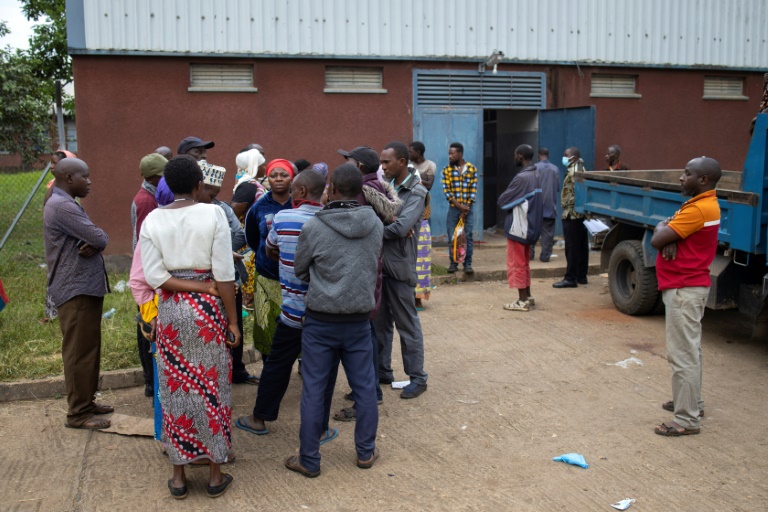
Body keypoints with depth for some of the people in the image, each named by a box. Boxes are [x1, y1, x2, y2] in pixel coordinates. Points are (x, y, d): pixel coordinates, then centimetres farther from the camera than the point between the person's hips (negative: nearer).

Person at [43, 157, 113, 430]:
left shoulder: (67, 204, 18)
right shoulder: (62, 206, -17)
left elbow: (97, 239, 11)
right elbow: (100, 238, -22)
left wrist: (93, 245, -11)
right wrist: (96, 242, 0)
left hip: (86, 287, 10)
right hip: (76, 290, -10)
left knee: (89, 349, 17)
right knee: (79, 353, -3)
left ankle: (86, 402, 27)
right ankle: (78, 414, 5)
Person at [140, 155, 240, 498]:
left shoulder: (153, 219, -2)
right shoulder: (213, 214, -9)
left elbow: (153, 276, -8)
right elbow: (224, 274, -12)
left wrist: (197, 287, -6)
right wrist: (233, 320, -5)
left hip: (170, 310, 2)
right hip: (208, 308, -2)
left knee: (175, 388, 11)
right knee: (212, 387, 9)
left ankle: (179, 475, 21)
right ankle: (216, 474, 18)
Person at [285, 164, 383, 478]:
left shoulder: (313, 228, -13)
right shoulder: (375, 225, -3)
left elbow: (299, 271, 1)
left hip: (320, 320, -2)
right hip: (359, 319, 3)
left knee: (315, 391, 6)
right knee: (364, 387, 14)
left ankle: (309, 460, 16)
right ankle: (366, 452, 26)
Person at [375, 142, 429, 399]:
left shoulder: (415, 192, -11)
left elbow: (401, 227, -23)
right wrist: (390, 224, -17)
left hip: (399, 266, -6)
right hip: (379, 263, 7)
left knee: (407, 324, 3)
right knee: (380, 322, 16)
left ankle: (417, 378, 15)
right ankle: (382, 371, 29)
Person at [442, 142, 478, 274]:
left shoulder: (472, 169, 1)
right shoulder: (447, 170, 0)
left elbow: (473, 190, -2)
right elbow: (446, 190, -5)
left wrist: (466, 208, -10)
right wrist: (459, 206, -14)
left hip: (468, 209, 0)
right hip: (453, 208, 0)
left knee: (468, 236, 1)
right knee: (452, 236, 2)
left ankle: (467, 263, 8)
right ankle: (453, 263, 12)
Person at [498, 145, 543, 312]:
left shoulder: (521, 177, -21)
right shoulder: (537, 175, 6)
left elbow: (502, 201, -16)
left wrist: (506, 200, 4)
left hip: (518, 227, -9)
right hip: (531, 226, 9)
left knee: (517, 264, 0)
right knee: (524, 263, 18)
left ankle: (522, 301, 4)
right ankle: (528, 297, 23)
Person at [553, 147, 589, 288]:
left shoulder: (573, 172, -14)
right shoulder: (580, 169, 18)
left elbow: (576, 194, -23)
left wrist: (567, 211, -20)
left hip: (572, 215, -10)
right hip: (581, 214, 10)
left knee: (572, 248, -7)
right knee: (582, 246, 12)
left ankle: (570, 279, -5)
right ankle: (581, 276, 18)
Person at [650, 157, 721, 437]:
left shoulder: (698, 209, -21)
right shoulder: (702, 203, 13)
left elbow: (656, 240, -22)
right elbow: (666, 238, 12)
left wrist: (662, 228, 0)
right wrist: (671, 240, -11)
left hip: (684, 290, -11)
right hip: (689, 286, 11)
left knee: (683, 354, -7)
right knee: (689, 350, 21)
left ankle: (687, 419, -1)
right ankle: (692, 402, 34)